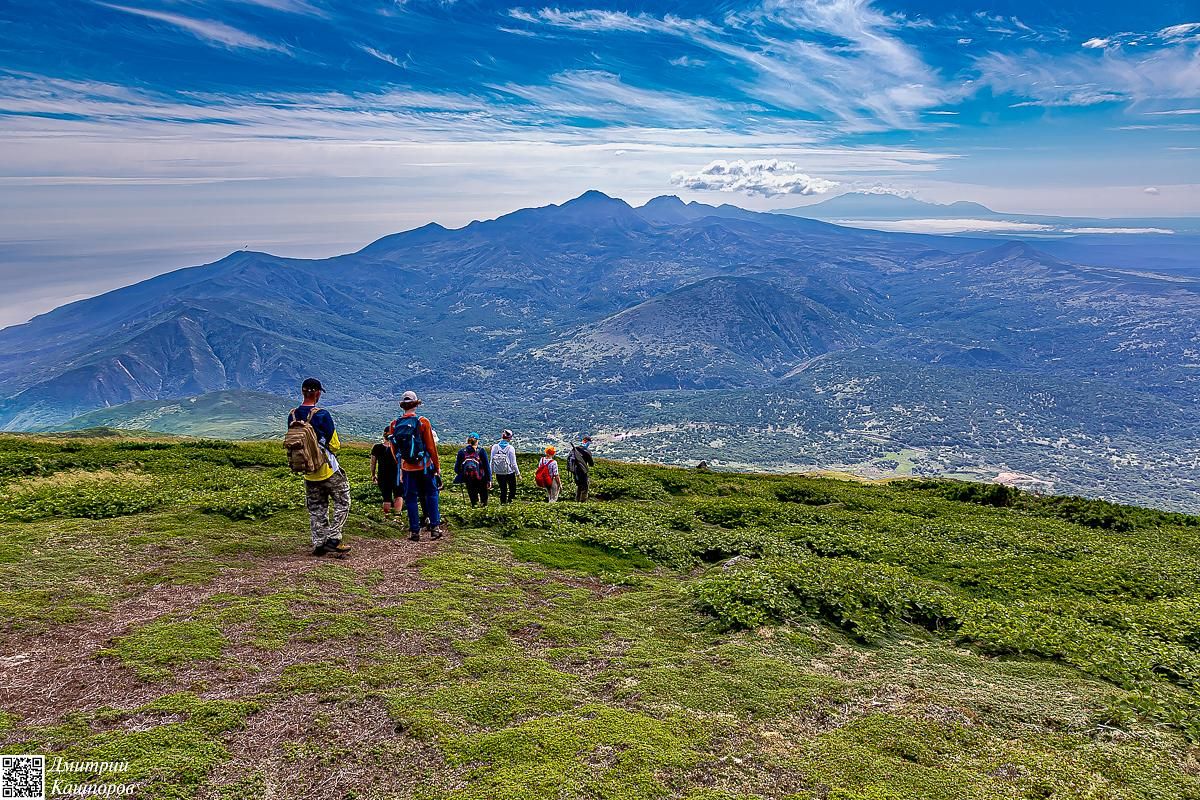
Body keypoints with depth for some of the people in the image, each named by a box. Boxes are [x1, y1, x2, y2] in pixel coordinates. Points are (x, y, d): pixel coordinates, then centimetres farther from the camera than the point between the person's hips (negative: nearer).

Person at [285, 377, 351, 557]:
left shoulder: (292, 416, 0)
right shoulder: (322, 415, -18)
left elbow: (291, 443, 10)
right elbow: (335, 445, -11)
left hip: (308, 473, 6)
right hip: (328, 469, -6)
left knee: (316, 509, 15)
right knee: (342, 503, 6)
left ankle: (318, 543, 16)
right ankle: (333, 539, -2)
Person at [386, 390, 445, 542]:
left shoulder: (394, 425, 0)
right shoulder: (423, 422, -10)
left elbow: (394, 449, 7)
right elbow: (431, 447, -9)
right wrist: (437, 466, 0)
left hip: (407, 468, 2)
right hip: (424, 466, -2)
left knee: (410, 498, 10)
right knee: (431, 494, 12)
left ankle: (414, 531, 10)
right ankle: (435, 527, 9)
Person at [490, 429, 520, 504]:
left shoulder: (495, 447, -1)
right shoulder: (510, 448, -12)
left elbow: (492, 461, 4)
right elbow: (513, 463, -8)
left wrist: (492, 471, 15)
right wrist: (518, 473, 2)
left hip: (498, 472, 3)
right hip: (509, 472, -3)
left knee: (503, 489, 13)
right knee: (512, 487, 14)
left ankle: (503, 501, 6)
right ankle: (509, 500, 0)